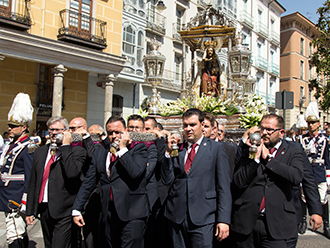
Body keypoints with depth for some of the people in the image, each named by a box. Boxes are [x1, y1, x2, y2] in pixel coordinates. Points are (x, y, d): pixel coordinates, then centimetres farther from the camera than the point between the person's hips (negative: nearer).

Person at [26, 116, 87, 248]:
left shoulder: (77, 151, -6)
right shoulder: (40, 152, 12)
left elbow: (72, 173, -25)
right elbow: (33, 183, 14)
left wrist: (66, 146, -18)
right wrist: (30, 211, 12)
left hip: (64, 212, -6)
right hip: (44, 210, 6)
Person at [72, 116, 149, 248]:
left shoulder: (139, 149, 0)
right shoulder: (100, 152, 14)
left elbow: (135, 172, -18)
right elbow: (88, 182, 14)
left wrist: (123, 148, -11)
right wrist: (77, 209, 10)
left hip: (132, 214, -4)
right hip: (109, 214, 5)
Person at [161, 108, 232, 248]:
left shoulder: (216, 148, 2)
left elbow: (224, 186, -2)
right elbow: (167, 181, 4)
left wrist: (223, 219, -9)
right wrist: (169, 152, -5)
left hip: (202, 220, -3)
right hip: (176, 217, 3)